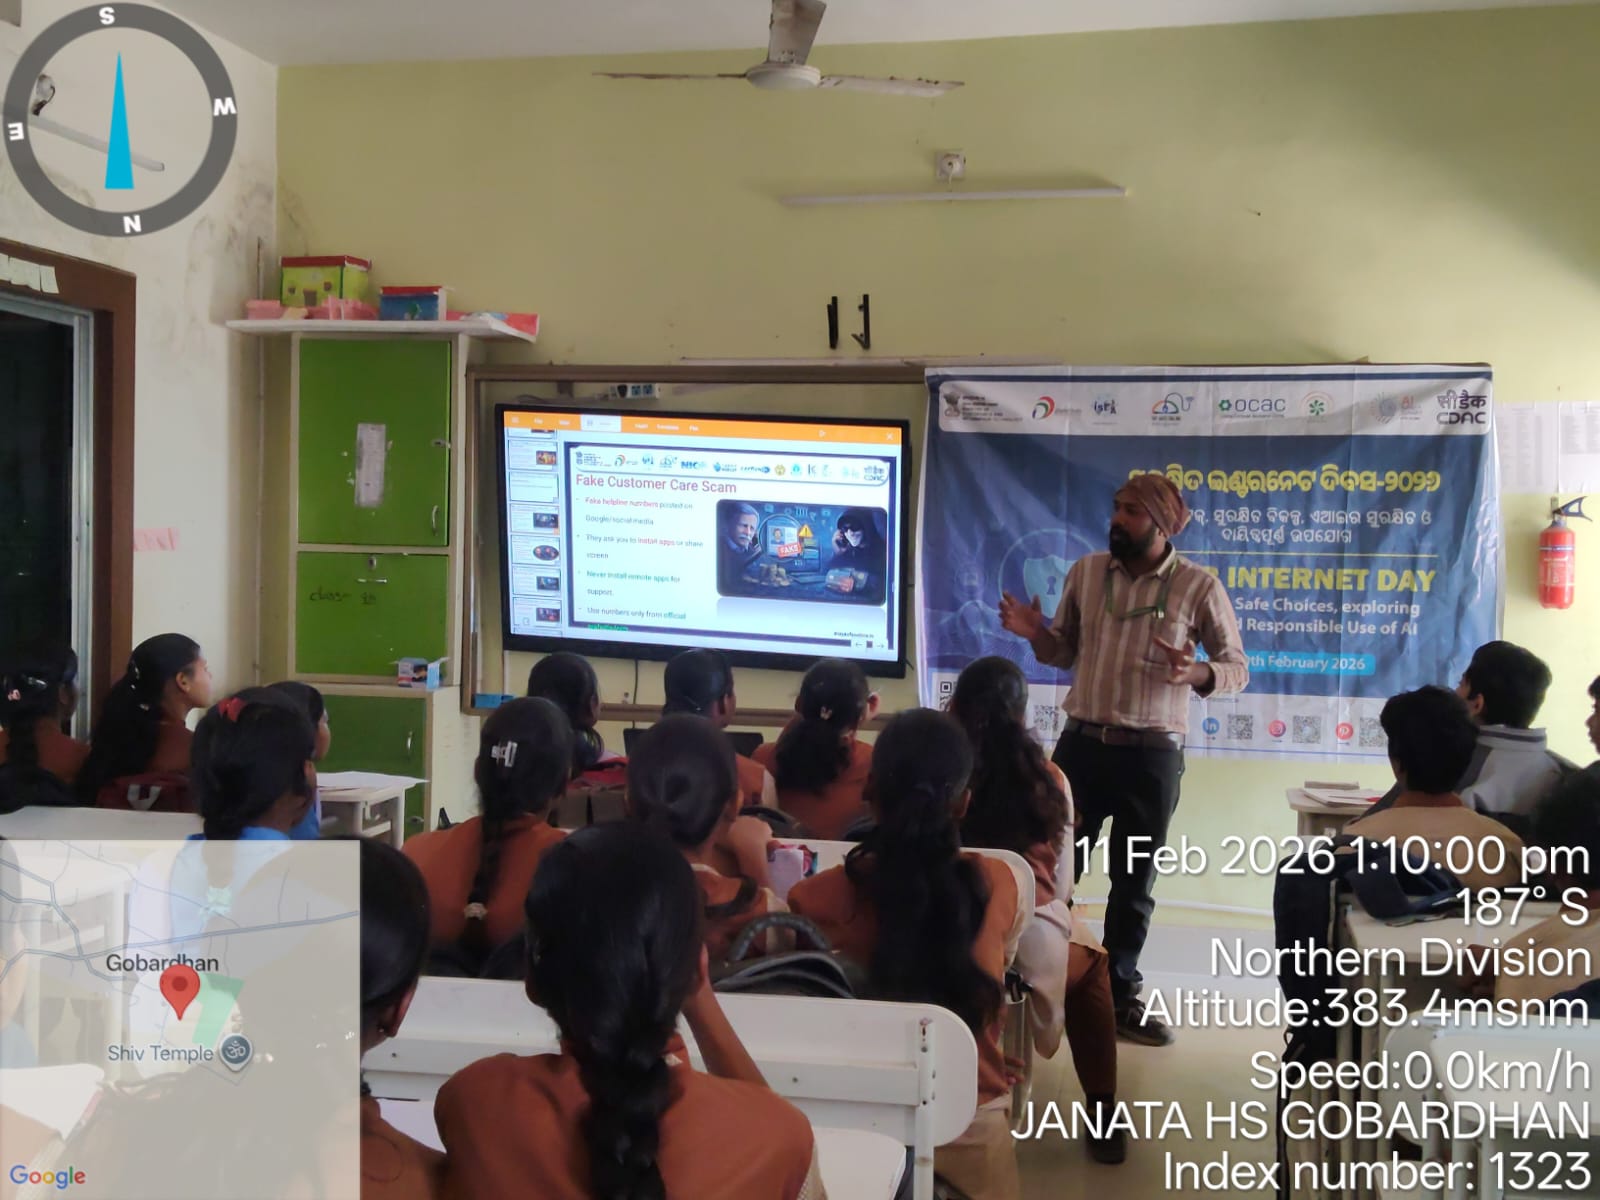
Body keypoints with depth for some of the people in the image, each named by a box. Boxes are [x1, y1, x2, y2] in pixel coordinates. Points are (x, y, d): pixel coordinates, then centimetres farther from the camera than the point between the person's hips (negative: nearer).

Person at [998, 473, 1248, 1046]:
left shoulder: (1199, 586, -6)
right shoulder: (1085, 571, 4)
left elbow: (1237, 667, -2)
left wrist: (1193, 672, -23)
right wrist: (1035, 632, -10)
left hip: (1151, 754, -2)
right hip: (1082, 741, 2)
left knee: (1134, 881, 9)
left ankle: (1121, 996, 22)